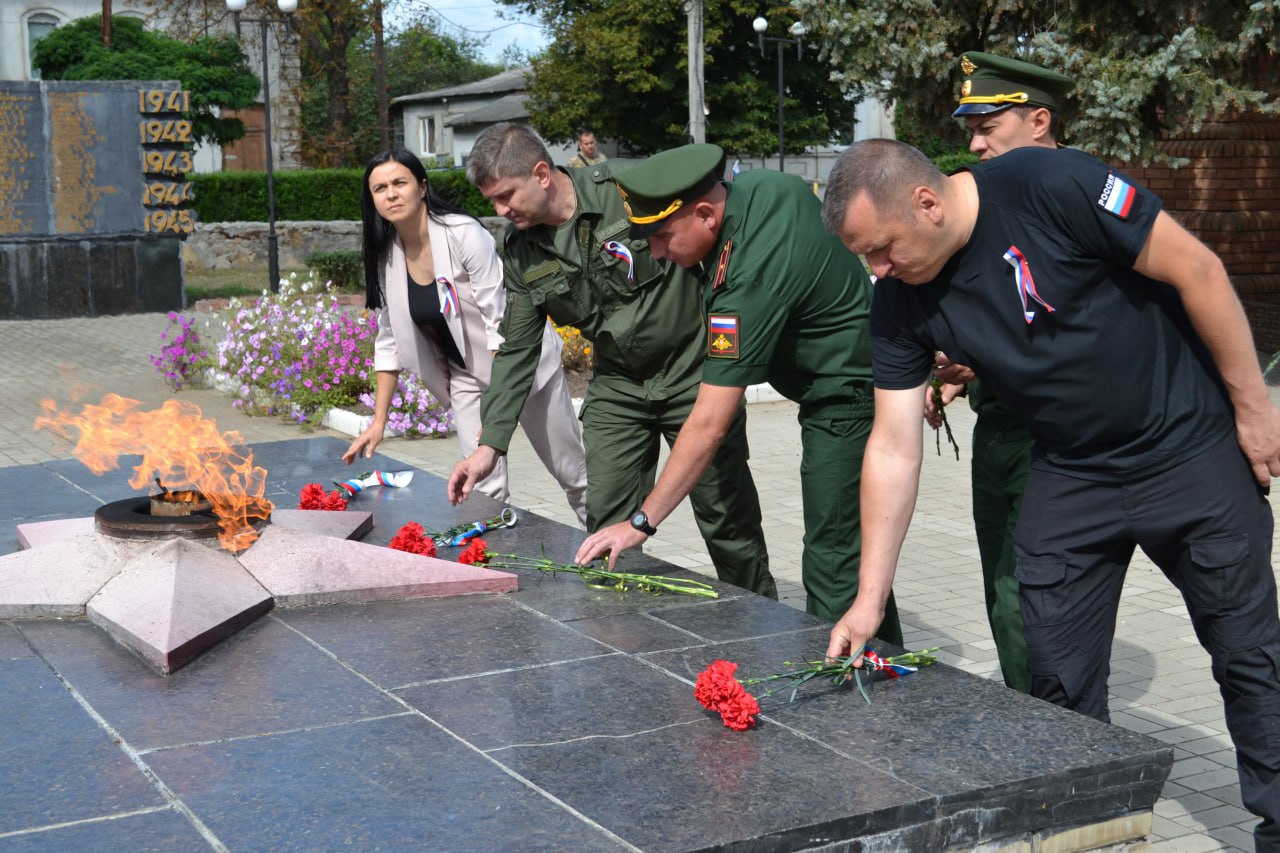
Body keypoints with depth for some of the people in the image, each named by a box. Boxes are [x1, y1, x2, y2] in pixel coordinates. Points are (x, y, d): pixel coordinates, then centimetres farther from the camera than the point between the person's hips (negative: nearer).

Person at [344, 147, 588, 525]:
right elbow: (390, 341, 2)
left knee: (572, 473, 8)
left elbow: (501, 321, -26)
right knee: (486, 489, -7)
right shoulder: (386, 255, -6)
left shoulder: (464, 234, -24)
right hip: (467, 375, 5)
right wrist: (379, 421, -2)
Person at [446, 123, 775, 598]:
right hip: (616, 386, 5)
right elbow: (517, 351, 2)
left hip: (694, 373, -4)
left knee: (727, 517, 4)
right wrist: (490, 444, -5)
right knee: (607, 526, -1)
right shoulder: (520, 254, -2)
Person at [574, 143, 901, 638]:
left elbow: (708, 424, -32)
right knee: (858, 549, 18)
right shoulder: (760, 186, -5)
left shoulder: (749, 274, -32)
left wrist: (643, 521, -29)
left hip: (848, 398, -11)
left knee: (833, 563, -10)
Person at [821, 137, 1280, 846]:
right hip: (1068, 478, 4)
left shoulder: (1049, 187, -24)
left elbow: (1196, 269, -16)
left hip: (1188, 449, -4)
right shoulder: (901, 304, -8)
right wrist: (869, 600, -10)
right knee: (1060, 684, 3)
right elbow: (893, 448, -7)